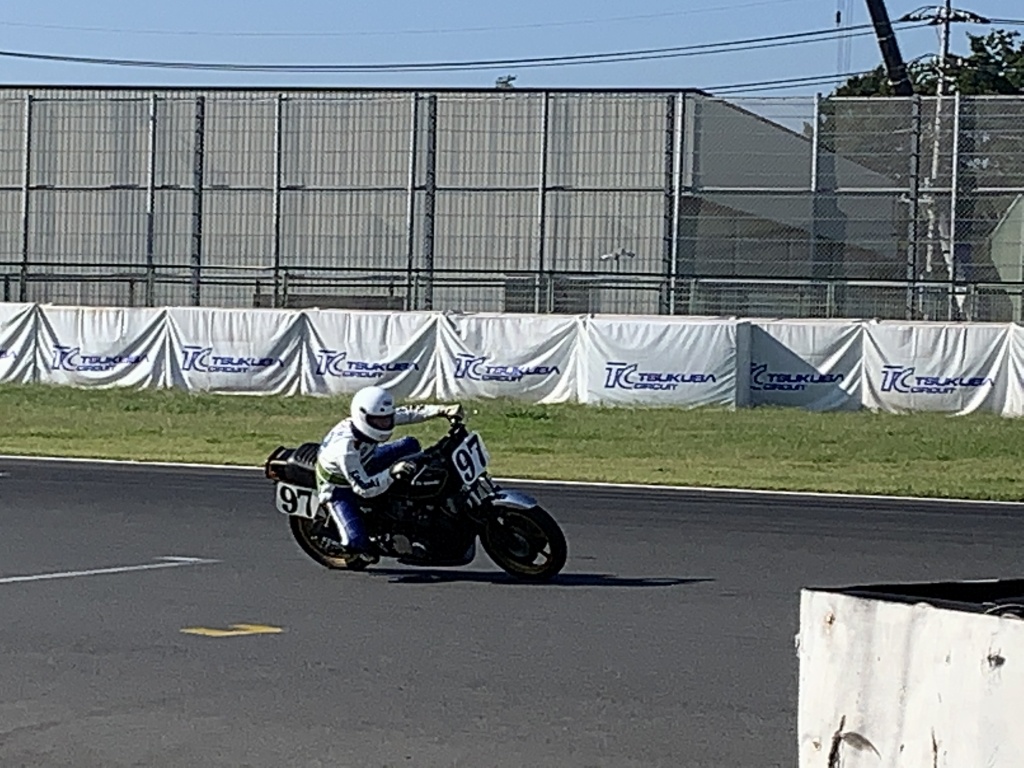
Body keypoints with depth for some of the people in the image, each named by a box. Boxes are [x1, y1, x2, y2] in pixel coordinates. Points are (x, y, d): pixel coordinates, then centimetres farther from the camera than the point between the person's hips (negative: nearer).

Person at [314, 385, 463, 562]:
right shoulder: (345, 449, -41)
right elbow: (363, 488, -41)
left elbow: (406, 413, -9)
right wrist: (391, 473, -55)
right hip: (339, 486, -7)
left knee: (410, 444, 2)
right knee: (356, 541, -27)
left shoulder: (376, 418, -21)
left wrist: (442, 410, -20)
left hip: (363, 466, 7)